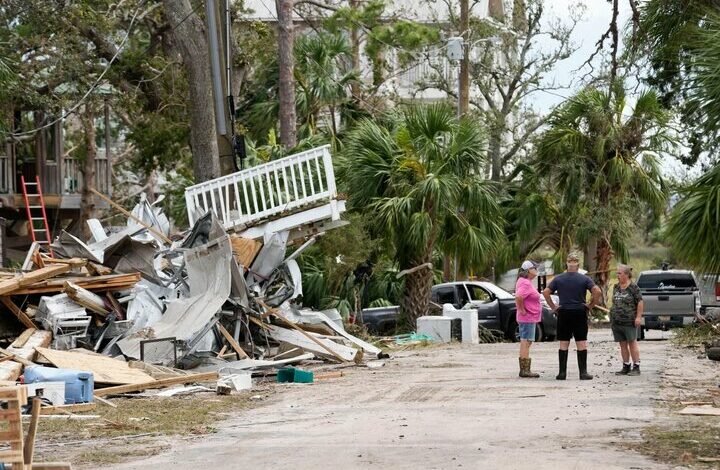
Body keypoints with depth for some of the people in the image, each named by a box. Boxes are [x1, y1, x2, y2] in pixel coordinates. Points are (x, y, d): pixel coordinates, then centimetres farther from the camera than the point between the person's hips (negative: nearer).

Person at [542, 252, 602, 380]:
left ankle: (562, 372, 3)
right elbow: (597, 291, -14)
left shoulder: (558, 279, 2)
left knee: (563, 344, 5)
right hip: (580, 313, -1)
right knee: (581, 343, 2)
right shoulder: (584, 279, -3)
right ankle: (583, 372, 0)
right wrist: (590, 305, -3)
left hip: (563, 313, 1)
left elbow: (545, 292, -5)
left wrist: (553, 307, 1)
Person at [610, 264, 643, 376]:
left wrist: (638, 317, -13)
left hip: (629, 321, -6)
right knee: (623, 344, 8)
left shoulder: (633, 287, -6)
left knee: (632, 343, -2)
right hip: (616, 321, 6)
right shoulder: (616, 287, 13)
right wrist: (612, 317, 17)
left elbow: (640, 302, -7)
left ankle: (636, 367, 1)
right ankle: (626, 366, 14)